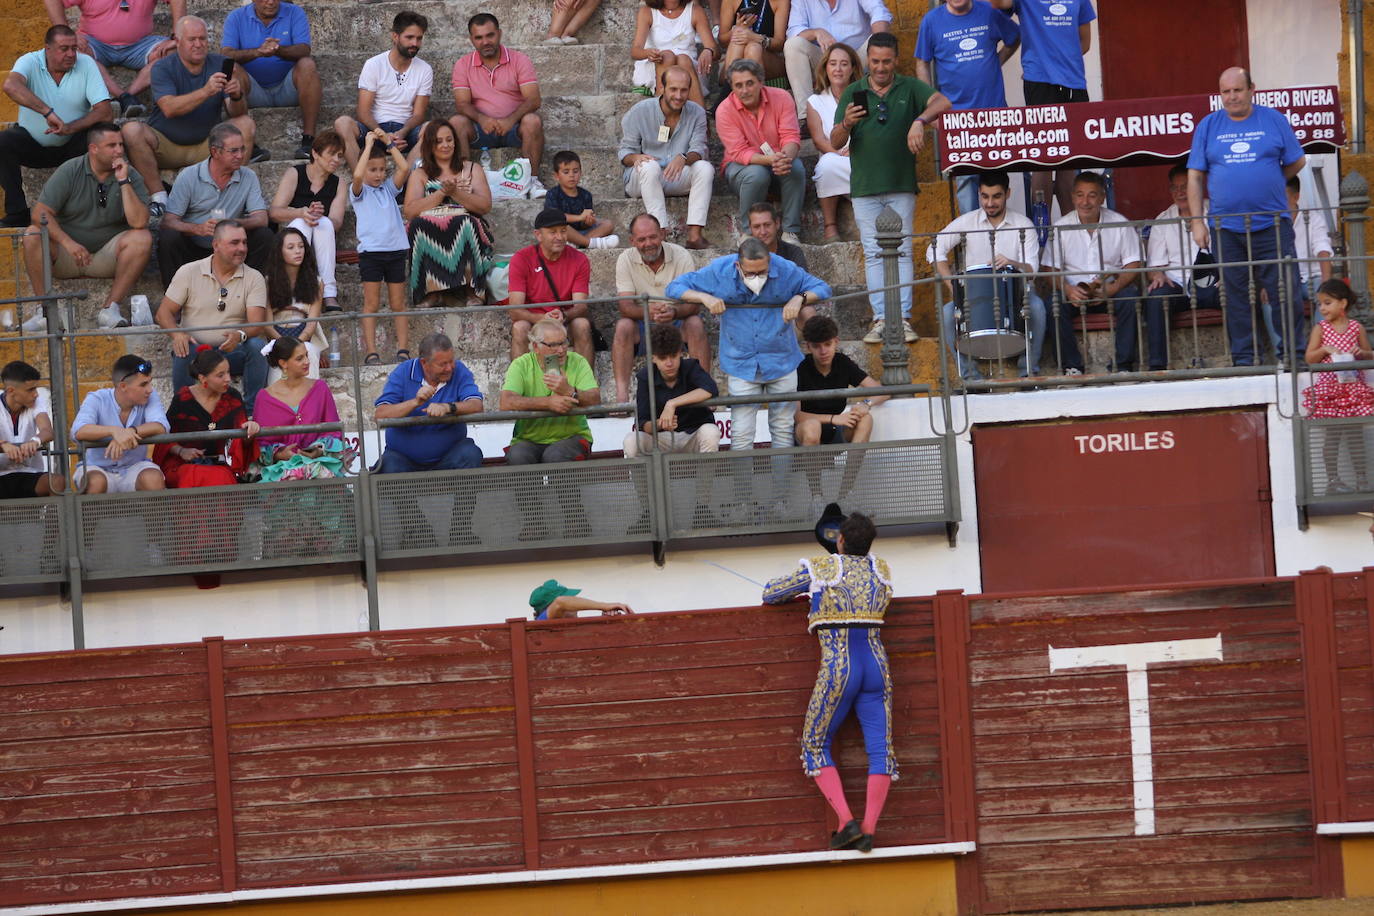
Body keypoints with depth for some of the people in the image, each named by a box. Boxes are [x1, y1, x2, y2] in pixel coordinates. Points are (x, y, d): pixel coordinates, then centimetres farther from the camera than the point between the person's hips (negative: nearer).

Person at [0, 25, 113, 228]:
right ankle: (17, 214, -20)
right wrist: (48, 112, -47)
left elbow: (106, 112, -18)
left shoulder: (86, 65, -10)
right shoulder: (31, 62, -14)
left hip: (71, 144, 0)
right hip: (32, 142, 0)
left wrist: (70, 128, -33)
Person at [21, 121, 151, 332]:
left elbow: (139, 223, -17)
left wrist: (123, 182, -22)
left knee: (142, 238, -25)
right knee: (33, 235, -27)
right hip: (65, 257, -1)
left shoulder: (131, 177, -3)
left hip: (107, 255, 1)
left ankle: (111, 308, -27)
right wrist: (68, 243, -29)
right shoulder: (69, 171, -6)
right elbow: (40, 213, -14)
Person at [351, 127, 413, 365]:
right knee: (371, 303, -2)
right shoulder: (359, 191, 3)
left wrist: (389, 143, 0)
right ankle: (370, 352, -3)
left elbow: (404, 168, -1)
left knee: (398, 303, 5)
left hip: (396, 249, 3)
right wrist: (369, 145, -12)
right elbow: (357, 175, -18)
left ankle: (403, 350, 5)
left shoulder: (389, 188, 14)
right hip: (370, 251, -3)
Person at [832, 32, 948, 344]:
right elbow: (835, 142, 4)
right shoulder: (853, 93, 8)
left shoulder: (910, 88, 5)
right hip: (864, 187, 1)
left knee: (902, 252, -3)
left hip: (901, 186, -1)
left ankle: (903, 318, -4)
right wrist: (846, 124, -19)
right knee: (873, 255, -1)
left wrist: (920, 121, -31)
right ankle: (880, 319, -2)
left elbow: (942, 103, -13)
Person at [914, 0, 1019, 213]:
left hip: (993, 107, 2)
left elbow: (1014, 39, 20)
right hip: (957, 111, -2)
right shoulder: (932, 21, 0)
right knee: (965, 177, -5)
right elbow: (922, 64, 6)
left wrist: (996, 63, 4)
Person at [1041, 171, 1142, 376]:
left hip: (1112, 288, 0)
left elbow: (1133, 265, -3)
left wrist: (1112, 289, -22)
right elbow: (1050, 269, -2)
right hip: (1074, 289, 0)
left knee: (1130, 297, -32)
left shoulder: (1119, 224, -1)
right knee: (1054, 303, -30)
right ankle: (1071, 366, -23)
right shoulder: (1060, 227, 1)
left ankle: (1123, 365, -24)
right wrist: (1068, 290, -23)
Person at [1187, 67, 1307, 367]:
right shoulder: (1208, 126, 7)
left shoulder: (1273, 120, 5)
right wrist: (1197, 222, 0)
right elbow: (1195, 176, 6)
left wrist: (1267, 183, 11)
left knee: (1286, 292, -4)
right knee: (1236, 297, 4)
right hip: (1226, 227, 1)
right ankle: (1243, 359, 10)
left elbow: (1296, 162, 12)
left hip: (1272, 225, -1)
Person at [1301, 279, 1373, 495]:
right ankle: (1333, 480, 3)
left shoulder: (1356, 327, 5)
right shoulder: (1320, 329, 2)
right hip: (1328, 388, -1)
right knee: (1332, 435, -2)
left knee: (1355, 435, 3)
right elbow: (1309, 358, -1)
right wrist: (1325, 350, -17)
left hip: (1354, 388, 1)